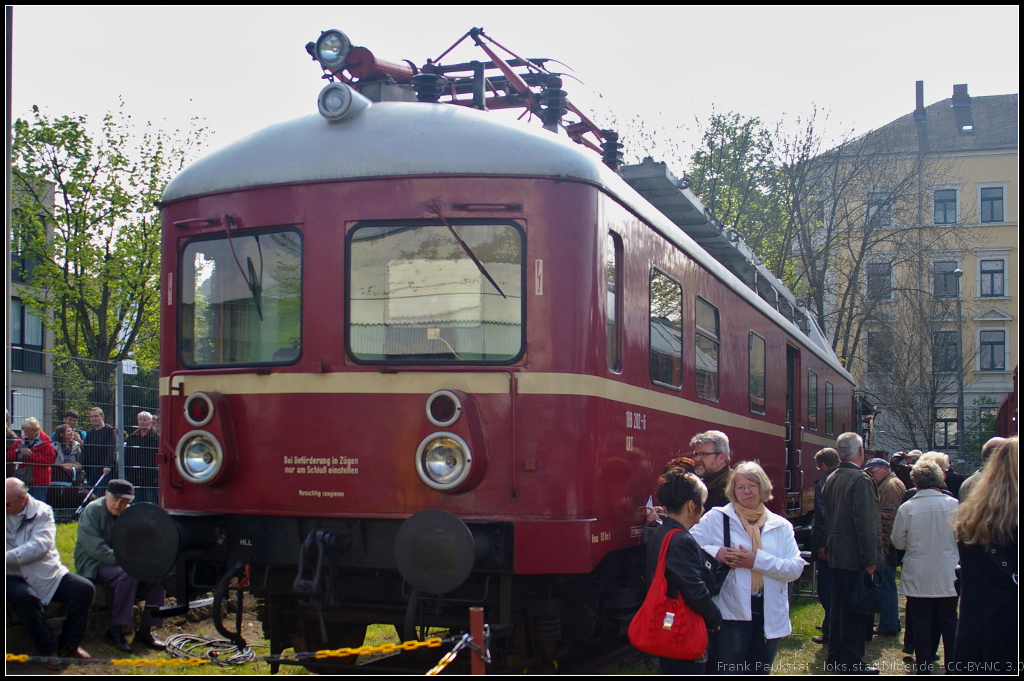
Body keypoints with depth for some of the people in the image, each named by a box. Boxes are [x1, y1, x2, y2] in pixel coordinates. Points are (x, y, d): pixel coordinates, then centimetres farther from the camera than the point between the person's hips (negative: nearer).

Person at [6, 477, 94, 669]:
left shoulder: (41, 511, -3)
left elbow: (41, 545, -18)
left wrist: (8, 557, -30)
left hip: (47, 575, 2)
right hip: (14, 576, -2)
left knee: (84, 588, -15)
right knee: (25, 597, -35)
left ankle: (68, 644, 2)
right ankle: (47, 650, -18)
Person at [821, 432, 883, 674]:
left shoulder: (831, 480, 8)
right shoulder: (861, 480, -18)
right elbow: (866, 523, -21)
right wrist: (871, 559, -18)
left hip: (836, 553, 8)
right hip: (856, 556, -8)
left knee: (838, 606, 16)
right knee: (855, 609, -1)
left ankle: (836, 656, 23)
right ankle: (852, 662, 3)